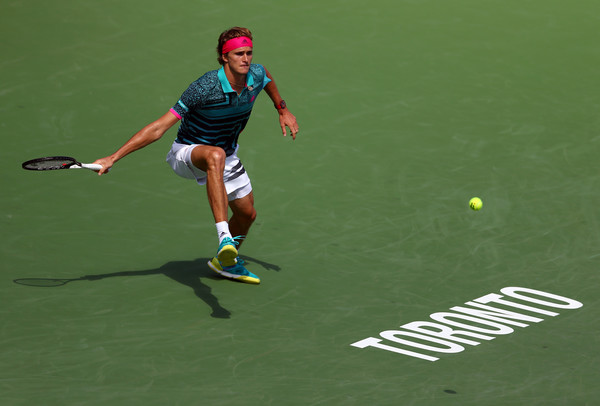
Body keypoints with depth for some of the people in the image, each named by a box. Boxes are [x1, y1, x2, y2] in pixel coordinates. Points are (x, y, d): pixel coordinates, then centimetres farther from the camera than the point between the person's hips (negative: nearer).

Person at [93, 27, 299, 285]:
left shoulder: (256, 76, -14)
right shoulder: (204, 88, -32)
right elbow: (159, 128, -31)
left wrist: (282, 111, 24)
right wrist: (113, 158, -34)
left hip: (227, 156, 7)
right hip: (187, 152, -7)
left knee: (247, 214, 14)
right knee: (215, 156, -42)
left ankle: (226, 262, 46)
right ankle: (224, 238, -54)